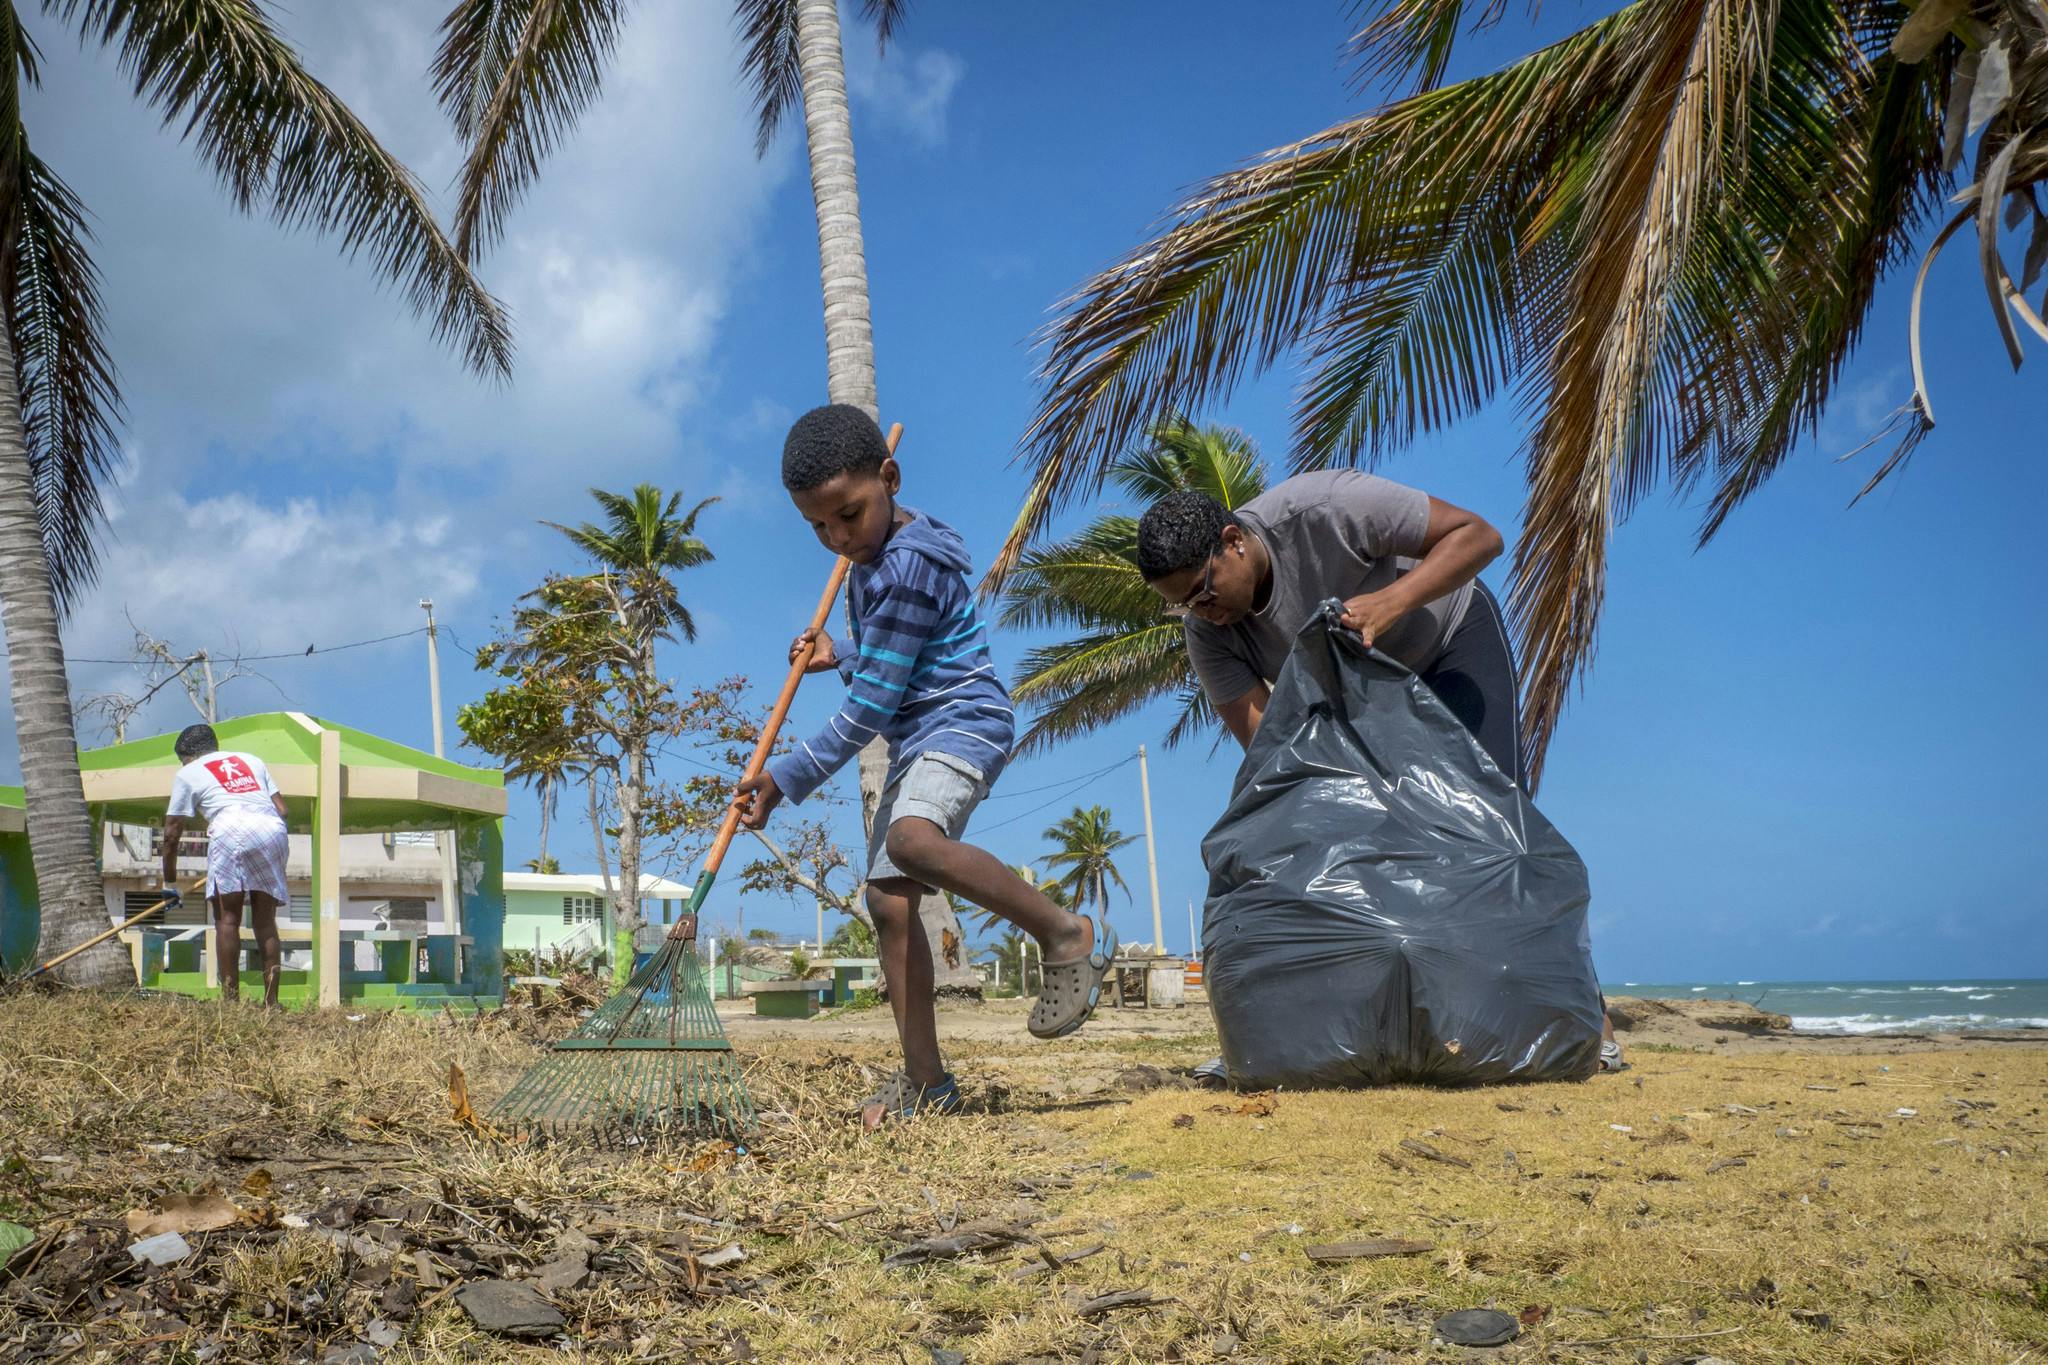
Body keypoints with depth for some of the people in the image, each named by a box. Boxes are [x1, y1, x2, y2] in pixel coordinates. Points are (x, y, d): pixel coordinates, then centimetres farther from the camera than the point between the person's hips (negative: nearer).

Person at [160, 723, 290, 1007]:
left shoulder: (187, 773, 21)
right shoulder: (252, 760, 31)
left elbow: (172, 833, 20)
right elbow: (281, 808, 21)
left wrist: (169, 883, 28)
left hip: (230, 829, -4)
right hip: (274, 828, 4)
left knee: (227, 919, 3)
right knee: (266, 922, 8)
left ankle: (231, 1000, -4)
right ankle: (271, 1001, 4)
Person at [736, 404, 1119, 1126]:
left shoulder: (907, 567, -19)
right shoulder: (870, 561, 13)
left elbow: (868, 709, -19)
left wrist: (784, 778, -12)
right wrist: (838, 655, 12)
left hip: (964, 721, -10)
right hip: (915, 742, 10)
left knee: (911, 838, -37)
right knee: (889, 900, 2)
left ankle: (1070, 936, -23)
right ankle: (925, 1079, 8)